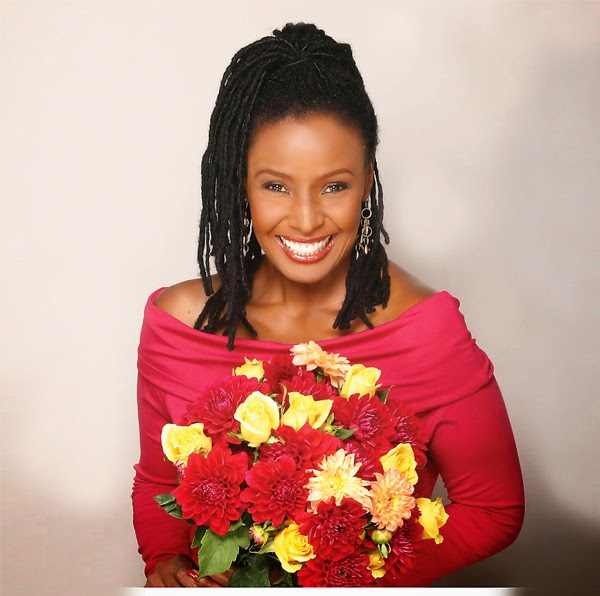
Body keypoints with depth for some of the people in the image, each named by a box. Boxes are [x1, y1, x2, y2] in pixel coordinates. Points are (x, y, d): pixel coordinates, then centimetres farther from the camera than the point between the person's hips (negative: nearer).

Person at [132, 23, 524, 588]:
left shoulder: (427, 331, -14)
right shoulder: (178, 320, -6)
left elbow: (494, 510, -5)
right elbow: (157, 480, 8)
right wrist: (165, 563, -10)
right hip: (219, 583, 1)